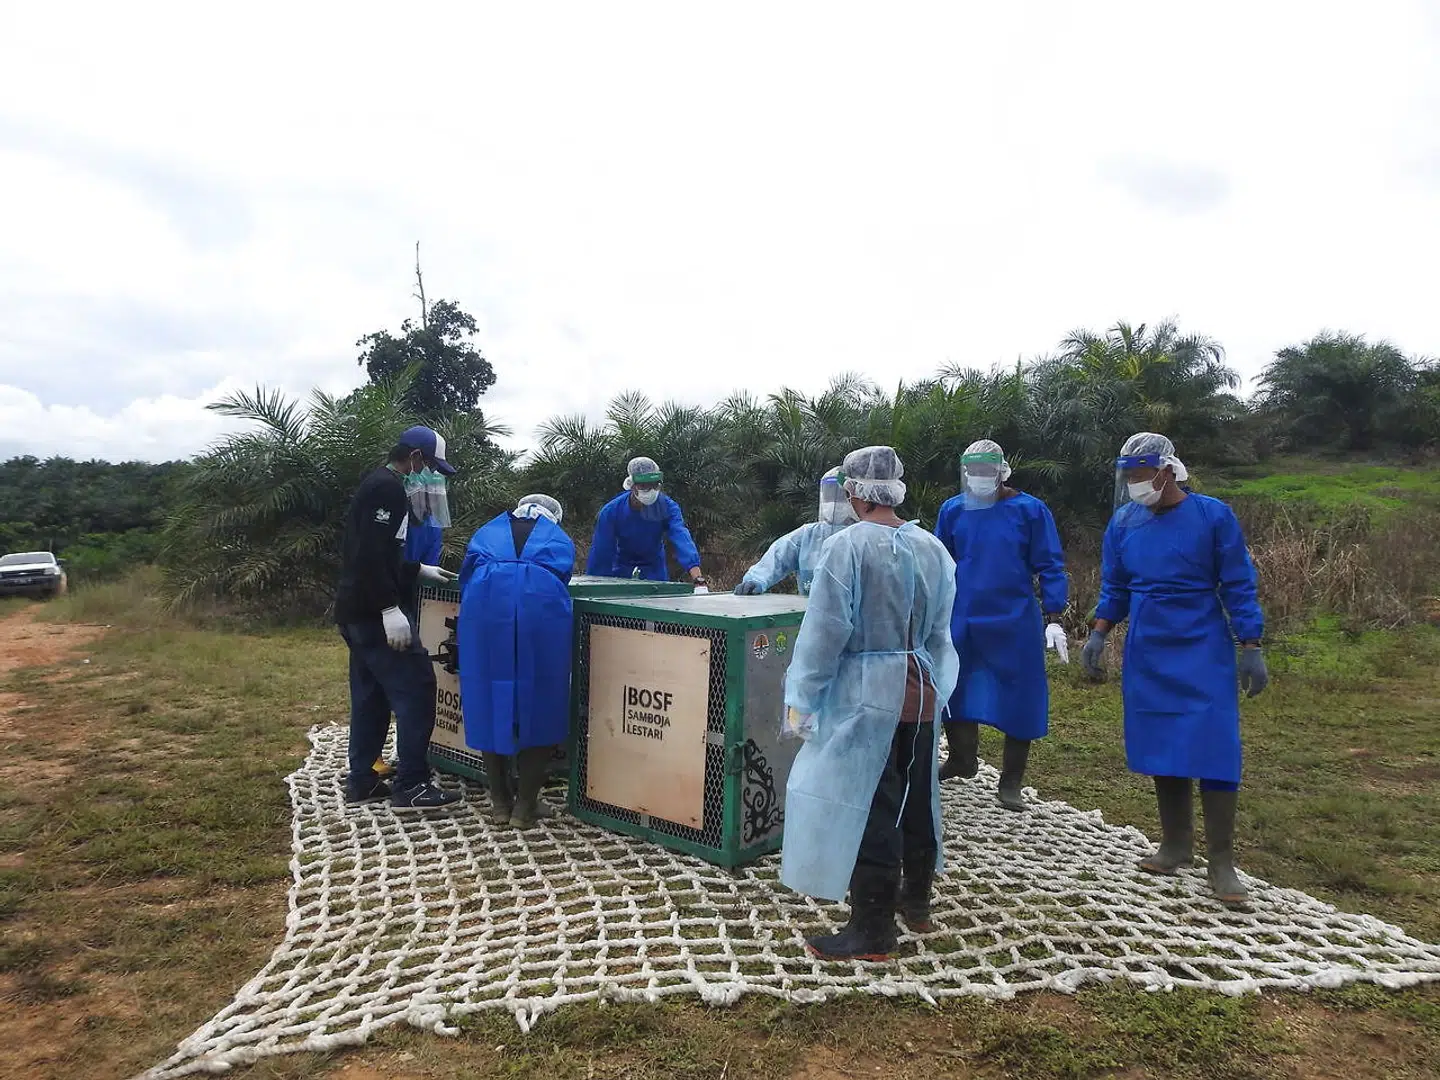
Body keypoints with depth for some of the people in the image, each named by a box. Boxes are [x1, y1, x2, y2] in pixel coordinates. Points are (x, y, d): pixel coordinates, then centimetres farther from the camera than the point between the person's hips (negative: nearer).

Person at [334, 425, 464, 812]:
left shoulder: (378, 485, 18)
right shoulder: (387, 488, -14)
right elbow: (371, 554, -24)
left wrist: (420, 570, 23)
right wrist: (390, 608, -26)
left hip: (358, 610, 11)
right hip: (374, 612, -11)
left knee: (370, 694, 15)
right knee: (415, 689, -7)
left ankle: (361, 781, 22)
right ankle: (411, 786, -3)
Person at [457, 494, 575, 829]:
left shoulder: (489, 530, 35)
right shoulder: (559, 539, 32)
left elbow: (467, 578, 30)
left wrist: (461, 638, 38)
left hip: (486, 602, 2)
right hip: (539, 605, -1)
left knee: (488, 701, 12)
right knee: (541, 705, 9)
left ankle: (501, 802, 21)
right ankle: (525, 806, 14)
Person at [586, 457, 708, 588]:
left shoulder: (668, 507, -24)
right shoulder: (611, 511, -23)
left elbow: (682, 538, -39)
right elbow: (600, 554, -17)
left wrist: (698, 579, -53)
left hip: (655, 570, 0)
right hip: (622, 570, 0)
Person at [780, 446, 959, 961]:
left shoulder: (848, 545, -15)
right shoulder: (932, 548, 3)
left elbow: (825, 630, -16)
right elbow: (940, 632, 9)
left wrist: (801, 699, -8)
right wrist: (934, 688, 19)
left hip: (865, 692, -7)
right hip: (920, 691, 7)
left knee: (866, 804, 3)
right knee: (916, 796, 20)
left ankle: (871, 932, 13)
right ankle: (915, 900, 39)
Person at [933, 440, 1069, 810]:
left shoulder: (1029, 510, -6)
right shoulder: (952, 511, 3)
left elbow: (1050, 567, -3)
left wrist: (1053, 619, -8)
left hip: (1014, 624, -3)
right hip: (961, 622, 3)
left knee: (1017, 699, 3)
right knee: (954, 692, 13)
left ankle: (1010, 783, 18)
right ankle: (962, 759, 36)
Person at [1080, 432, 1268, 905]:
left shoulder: (1212, 516, -8)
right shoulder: (1123, 522, 2)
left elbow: (1238, 586, -4)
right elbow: (1114, 588, 11)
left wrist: (1250, 649, -6)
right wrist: (1098, 635, 1)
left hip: (1203, 653, -3)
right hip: (1147, 655, 4)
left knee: (1214, 750, -5)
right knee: (1160, 747, 8)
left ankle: (1221, 861, 6)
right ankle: (1176, 845, 23)